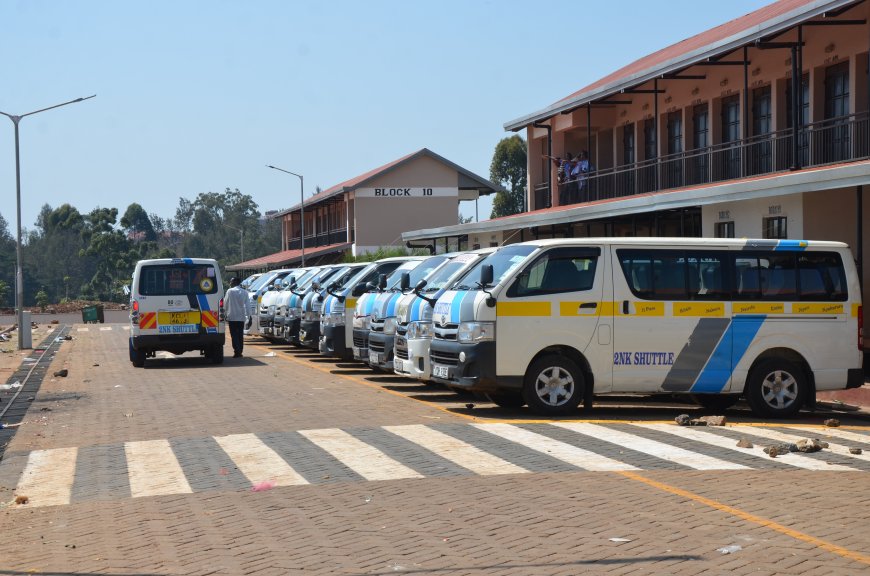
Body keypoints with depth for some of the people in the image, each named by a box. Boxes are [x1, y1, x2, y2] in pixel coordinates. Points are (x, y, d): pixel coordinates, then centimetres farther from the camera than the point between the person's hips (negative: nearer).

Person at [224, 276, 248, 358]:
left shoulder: (230, 291, -6)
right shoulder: (245, 292, 6)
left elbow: (226, 304, -3)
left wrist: (225, 314, 7)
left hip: (232, 317, -4)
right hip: (241, 317, 4)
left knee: (234, 335, -3)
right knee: (240, 335, 10)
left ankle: (237, 352, -12)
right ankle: (240, 352, 12)